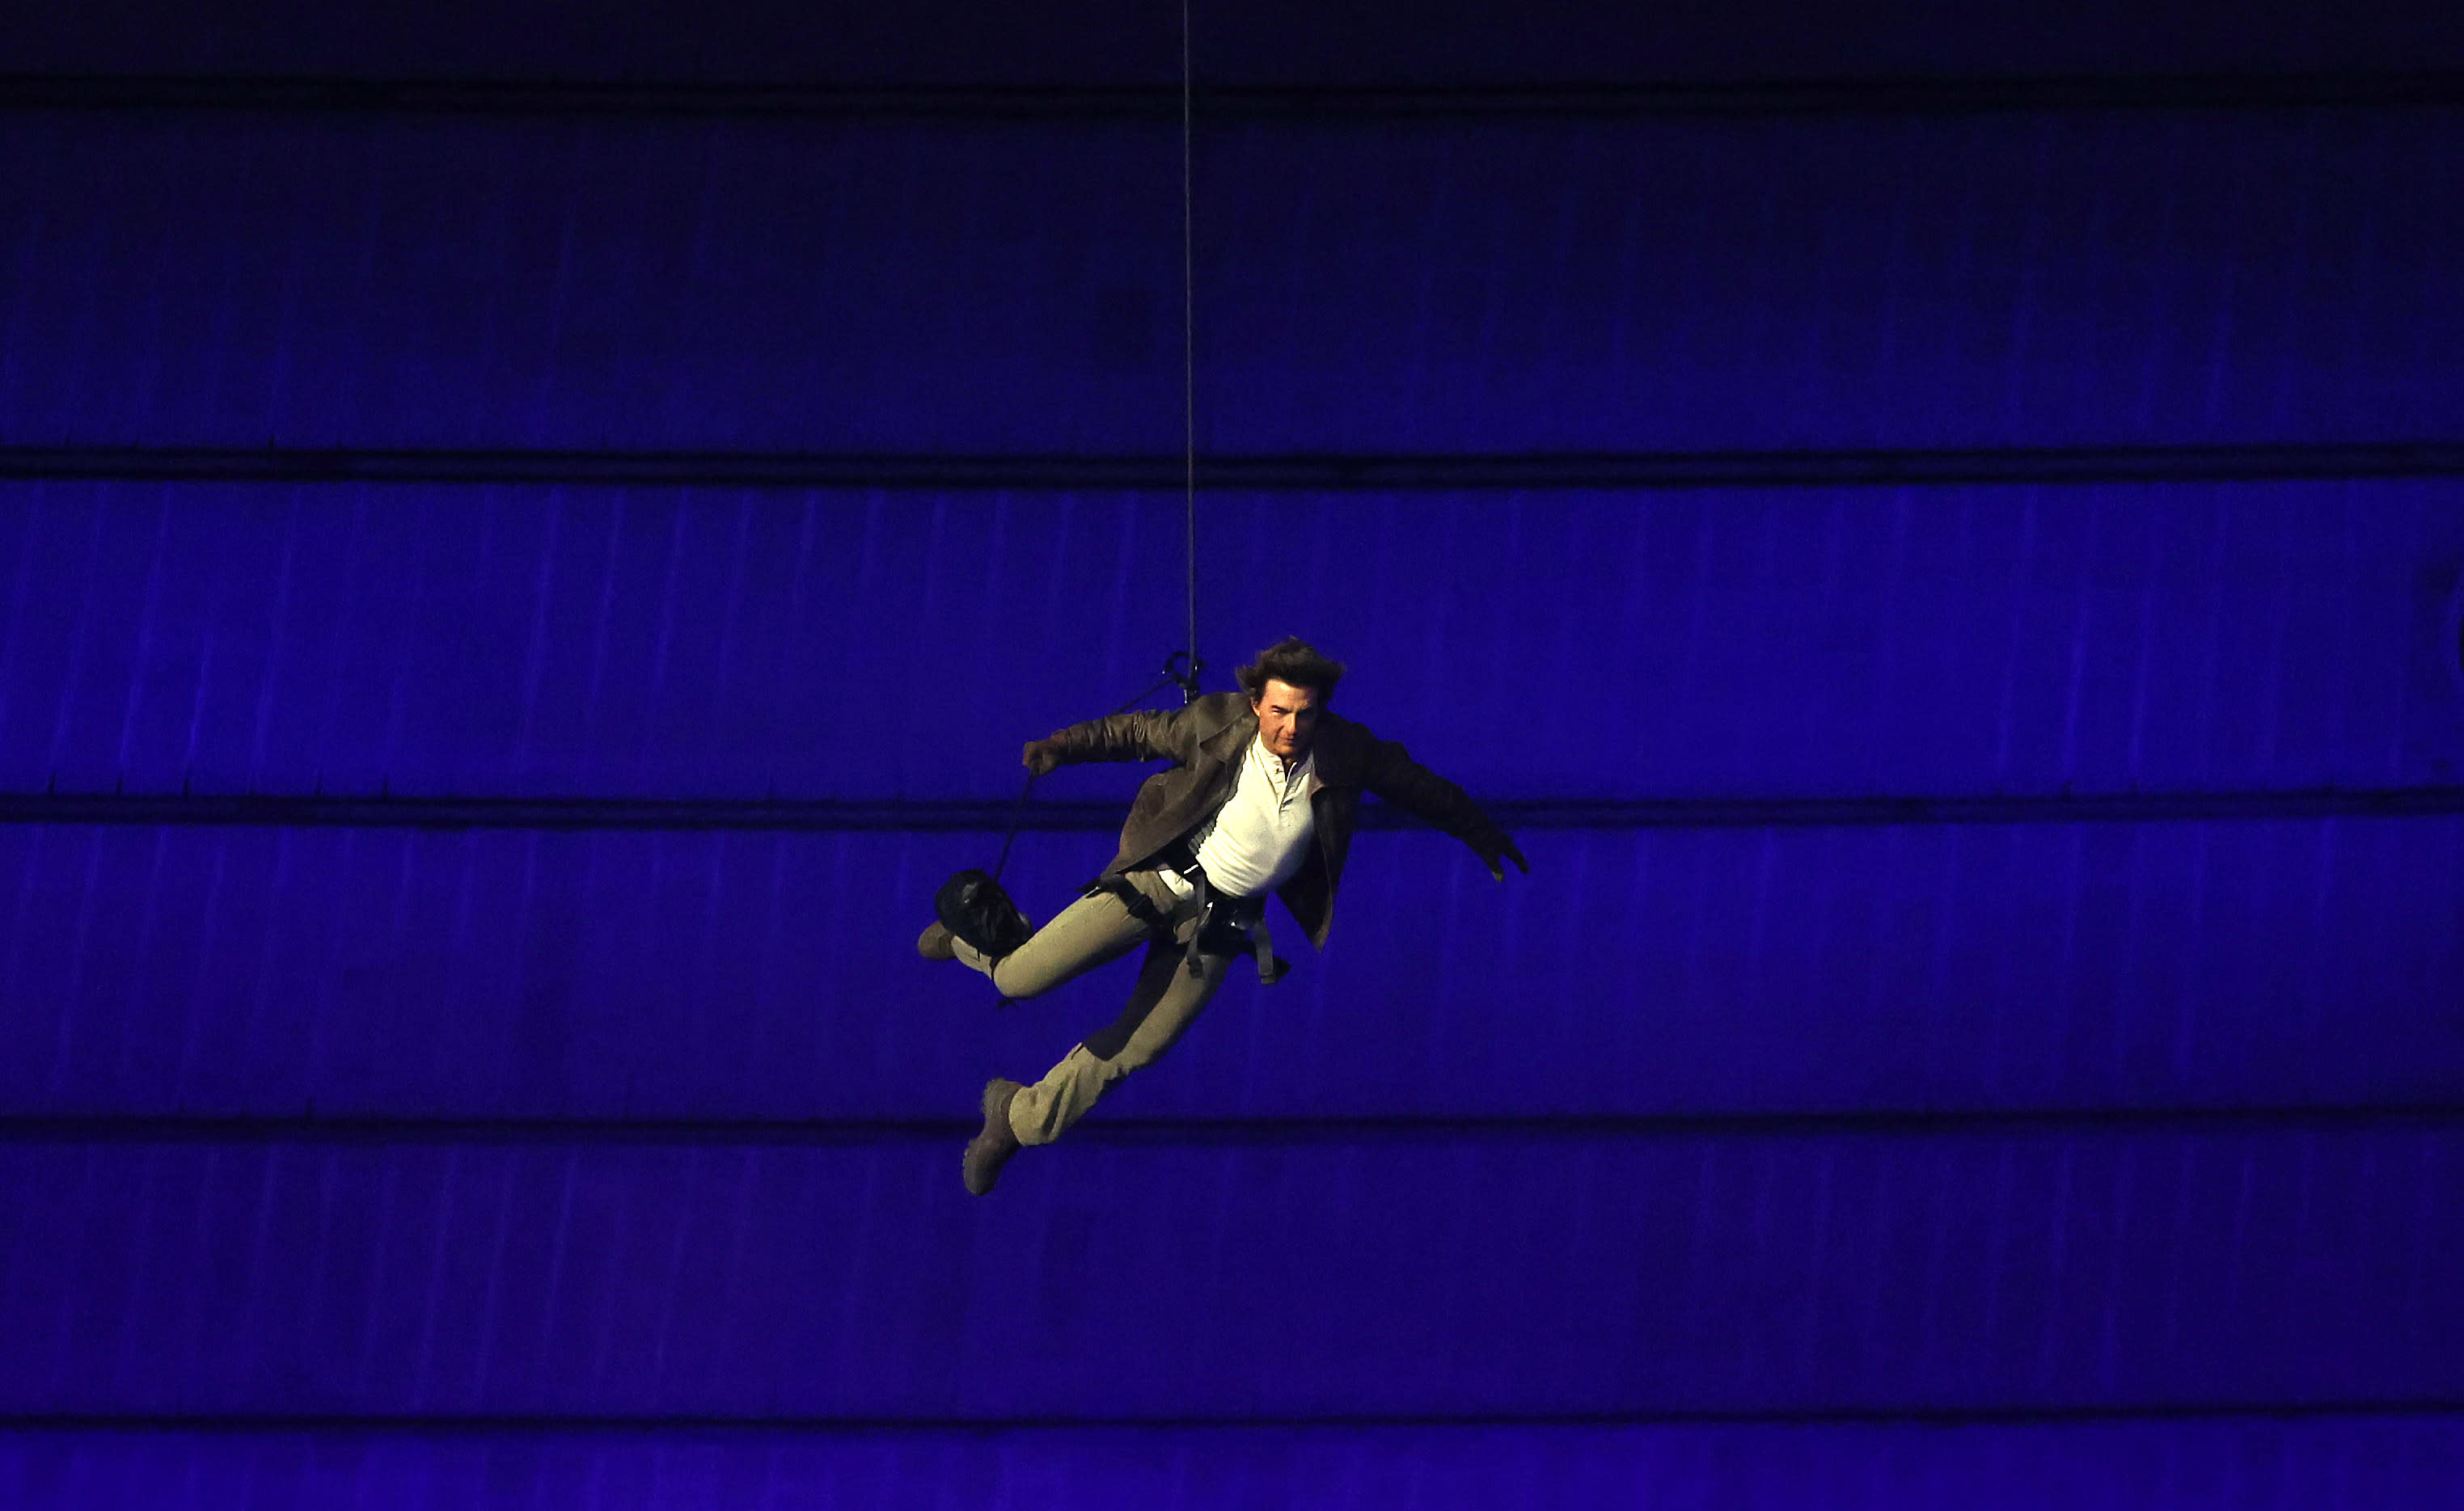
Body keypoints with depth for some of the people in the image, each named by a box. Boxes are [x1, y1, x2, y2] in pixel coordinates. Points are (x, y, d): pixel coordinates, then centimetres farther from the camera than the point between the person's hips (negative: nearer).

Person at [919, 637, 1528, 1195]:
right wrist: (1061, 747, -7)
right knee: (1023, 979, -10)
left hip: (1223, 918, 2)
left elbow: (1415, 783, 4)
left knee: (1134, 1049, 2)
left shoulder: (1343, 754, -12)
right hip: (1162, 878, -2)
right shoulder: (1218, 725, -16)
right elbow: (1137, 732, 0)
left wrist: (1481, 833, 14)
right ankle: (976, 938, 28)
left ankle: (1021, 1117, 25)